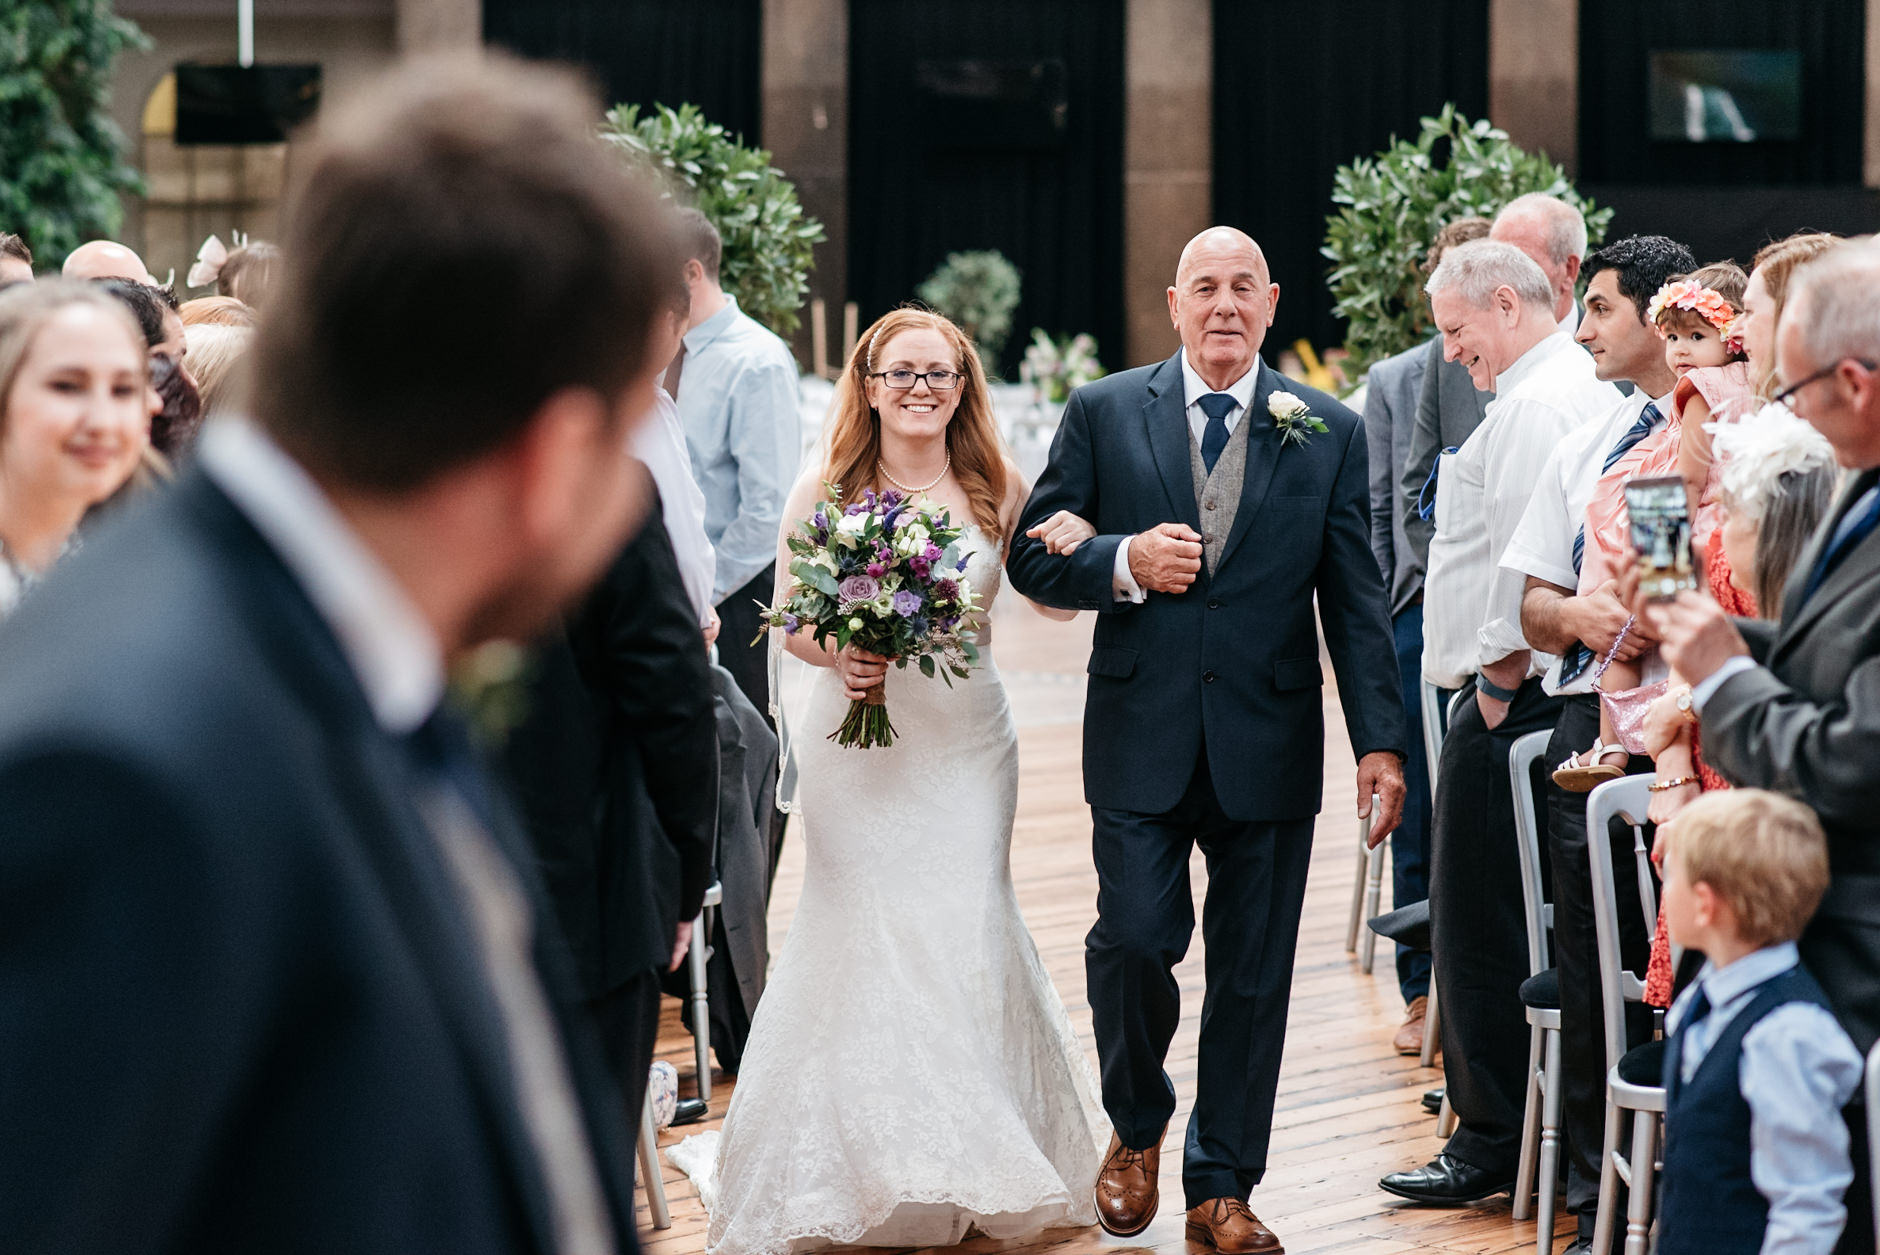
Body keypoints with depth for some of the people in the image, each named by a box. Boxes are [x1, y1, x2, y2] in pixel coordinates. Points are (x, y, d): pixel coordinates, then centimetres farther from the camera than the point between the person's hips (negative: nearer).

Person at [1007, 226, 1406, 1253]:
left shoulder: (1327, 433, 6)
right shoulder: (1102, 414, 4)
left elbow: (1356, 601, 5)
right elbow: (1033, 555, 5)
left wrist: (1380, 742, -1)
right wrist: (1125, 562, -14)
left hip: (1269, 743, 1)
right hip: (1142, 735, -1)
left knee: (1252, 974, 5)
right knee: (1134, 939, -8)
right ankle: (1137, 1127, 21)